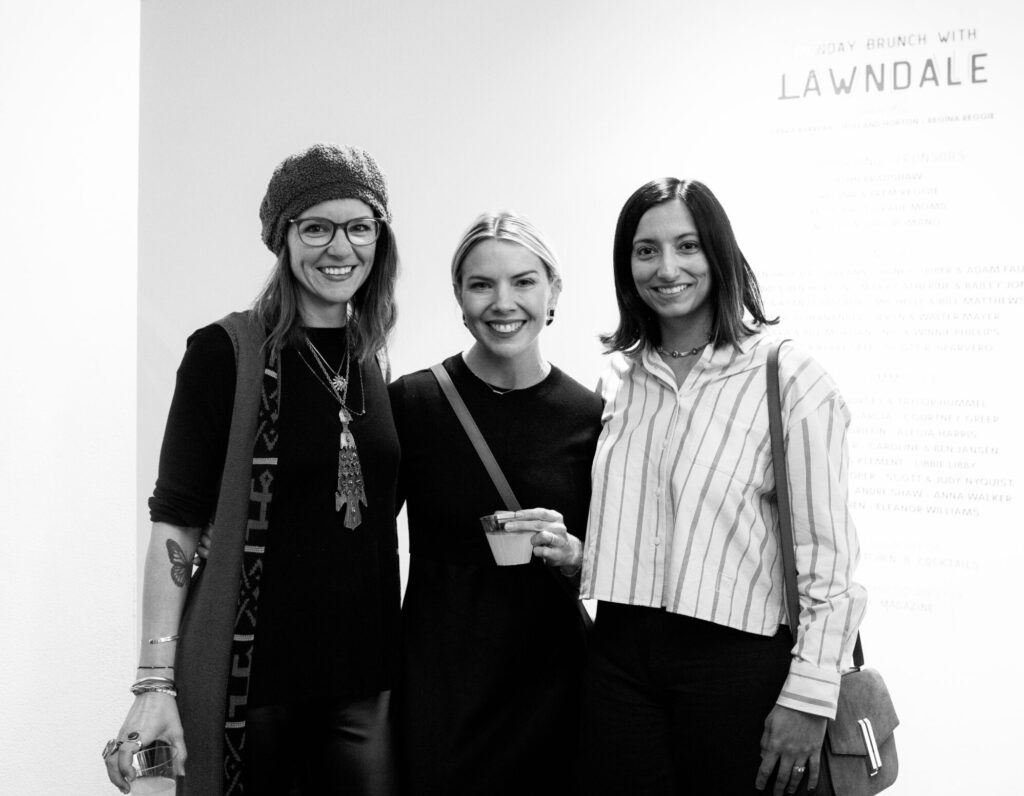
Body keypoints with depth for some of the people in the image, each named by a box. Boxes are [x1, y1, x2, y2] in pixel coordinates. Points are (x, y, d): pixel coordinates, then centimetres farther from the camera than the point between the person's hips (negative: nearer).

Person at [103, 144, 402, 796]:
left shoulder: (371, 361, 8)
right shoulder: (226, 352, -8)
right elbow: (176, 523, -9)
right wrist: (156, 682, -14)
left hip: (361, 672, 5)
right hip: (250, 672, -4)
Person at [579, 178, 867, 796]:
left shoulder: (789, 378, -9)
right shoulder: (618, 380, 9)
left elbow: (827, 558, -11)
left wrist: (809, 697, -14)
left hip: (736, 661, -4)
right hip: (621, 657, 5)